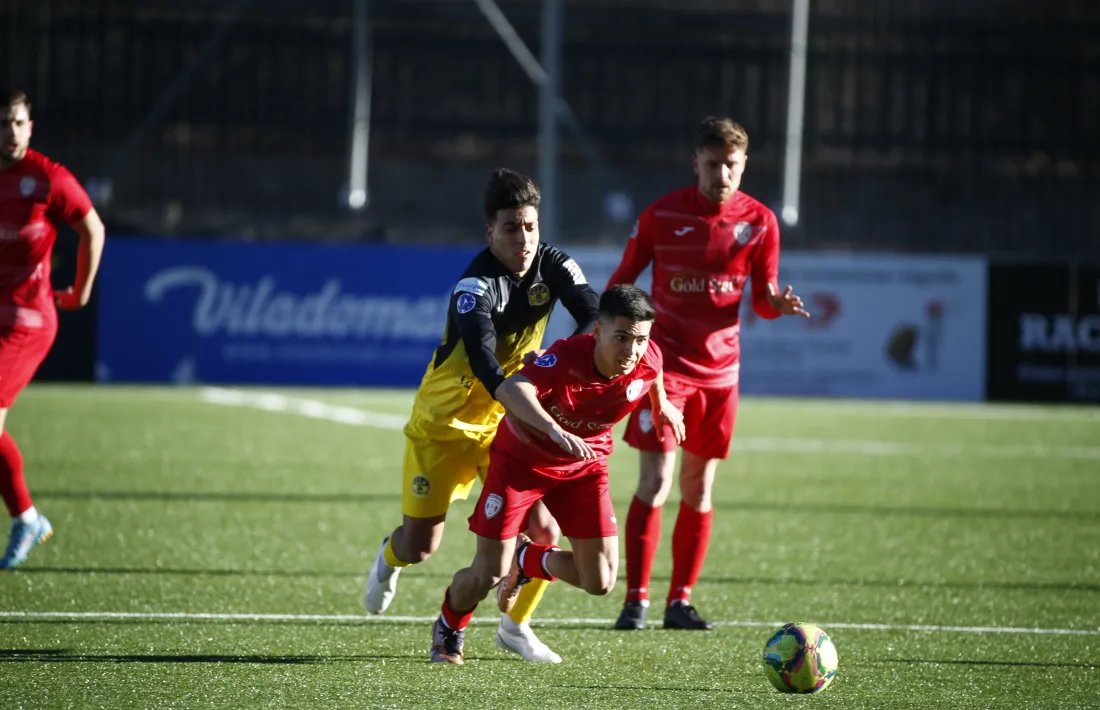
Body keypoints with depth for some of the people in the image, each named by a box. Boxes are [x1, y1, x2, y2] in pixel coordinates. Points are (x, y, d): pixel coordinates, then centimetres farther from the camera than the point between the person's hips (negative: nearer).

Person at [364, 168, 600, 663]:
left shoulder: (554, 267, -10)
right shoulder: (476, 287, -28)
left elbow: (596, 321, -18)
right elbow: (483, 360, -43)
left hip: (507, 421, 4)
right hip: (444, 424, -4)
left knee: (543, 530, -11)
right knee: (421, 545, 3)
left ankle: (516, 626, 14)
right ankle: (390, 557, 43)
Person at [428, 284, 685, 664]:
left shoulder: (648, 360, -21)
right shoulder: (569, 357, -37)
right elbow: (510, 390, -55)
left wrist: (662, 405, 25)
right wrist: (554, 430, -70)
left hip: (584, 465, 4)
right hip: (521, 458, -4)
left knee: (600, 582, -5)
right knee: (488, 575, -7)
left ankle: (529, 560, 28)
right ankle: (449, 630, 29)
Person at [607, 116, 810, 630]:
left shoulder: (759, 221, 0)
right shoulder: (662, 215, -5)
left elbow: (761, 299, 7)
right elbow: (623, 279, 6)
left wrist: (778, 303, -16)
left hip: (719, 370, 3)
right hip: (665, 362, -3)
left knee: (698, 489, 8)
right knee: (655, 481, -12)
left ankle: (680, 601, 15)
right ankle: (636, 601, -7)